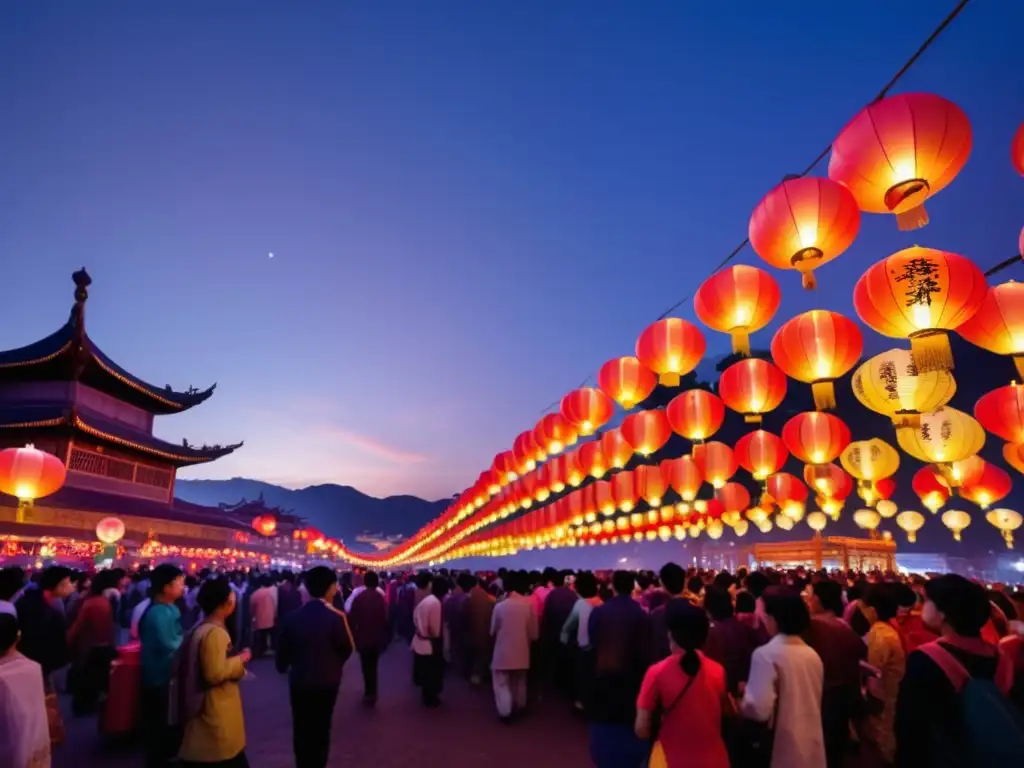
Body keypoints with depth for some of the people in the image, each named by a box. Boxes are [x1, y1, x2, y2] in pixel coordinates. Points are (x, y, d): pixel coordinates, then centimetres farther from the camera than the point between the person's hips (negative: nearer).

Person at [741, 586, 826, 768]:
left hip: (784, 752, -7)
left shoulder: (766, 654, -19)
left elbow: (759, 709, -25)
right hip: (813, 749, 7)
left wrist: (743, 698, -6)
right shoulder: (812, 654, 5)